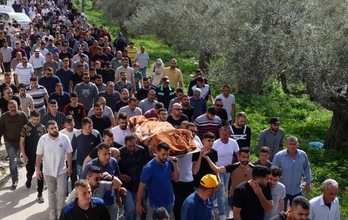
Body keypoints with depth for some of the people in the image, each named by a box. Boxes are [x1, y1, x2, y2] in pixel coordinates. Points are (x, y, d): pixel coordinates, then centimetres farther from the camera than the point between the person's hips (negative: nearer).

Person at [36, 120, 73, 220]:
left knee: (62, 192, 3)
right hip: (48, 171, 0)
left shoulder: (64, 138, -12)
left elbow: (69, 153, -3)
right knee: (51, 192, 15)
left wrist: (69, 167, -1)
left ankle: (60, 210, 23)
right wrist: (38, 169, -4)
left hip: (61, 170, 0)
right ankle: (52, 211, 30)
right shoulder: (43, 139, -12)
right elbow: (39, 155, -5)